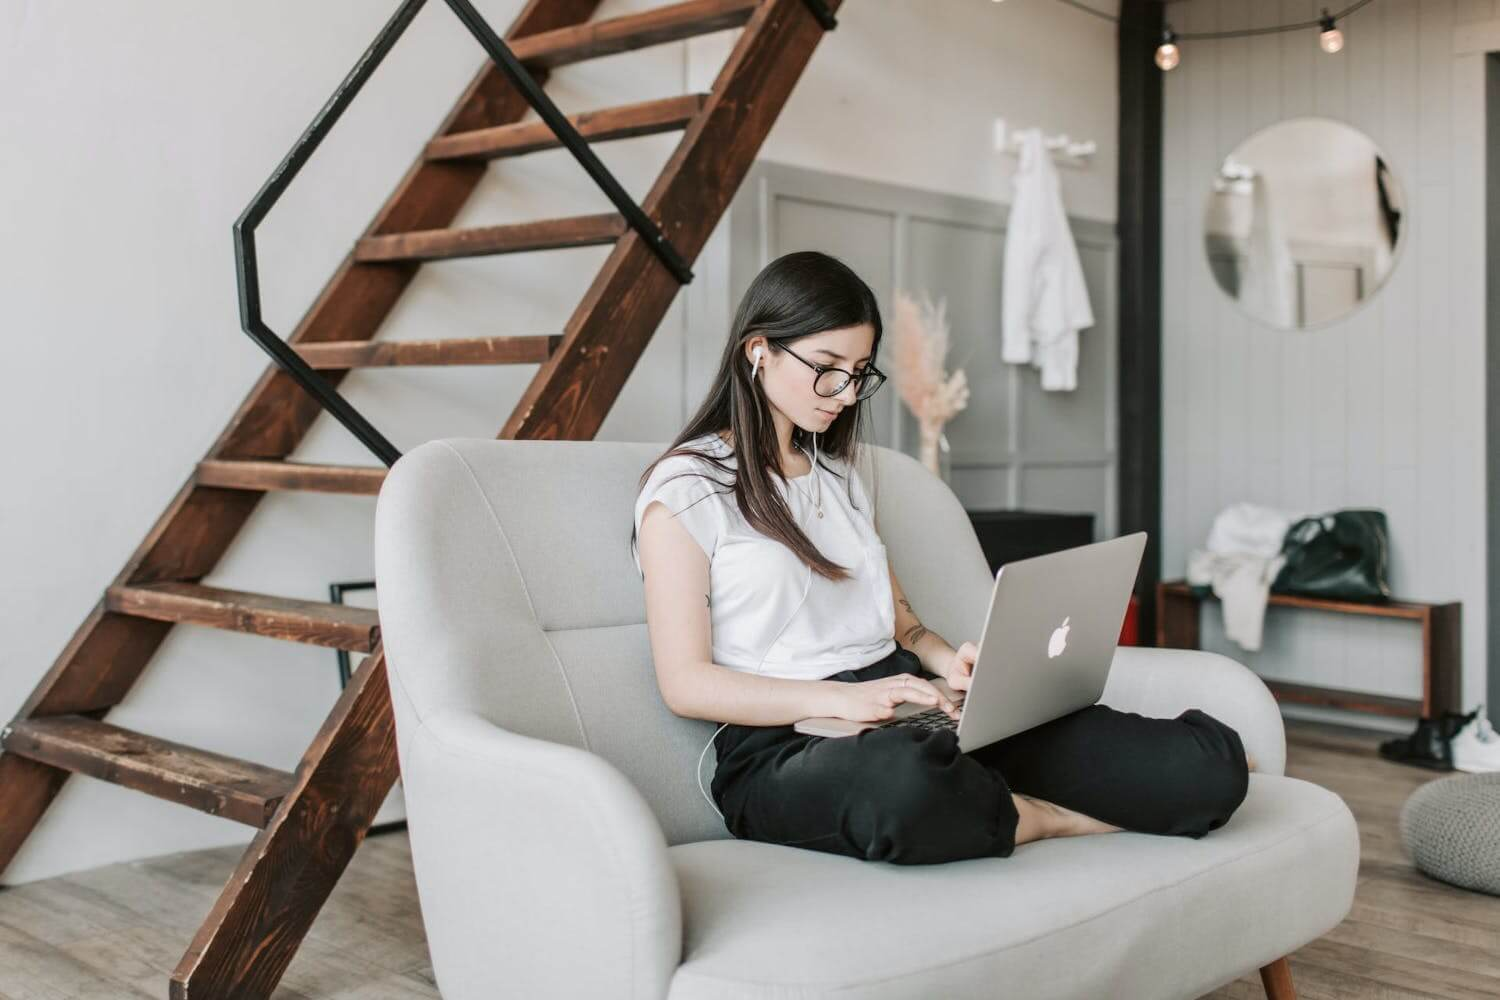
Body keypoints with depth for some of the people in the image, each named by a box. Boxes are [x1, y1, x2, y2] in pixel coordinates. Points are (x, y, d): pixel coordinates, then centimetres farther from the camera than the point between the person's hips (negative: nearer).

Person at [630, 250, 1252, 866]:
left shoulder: (840, 474, 22)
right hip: (782, 743, -4)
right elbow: (686, 682, -7)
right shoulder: (684, 489, 0)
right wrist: (838, 698, -20)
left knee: (1211, 762, -20)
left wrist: (946, 661, 0)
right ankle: (1055, 818, -16)